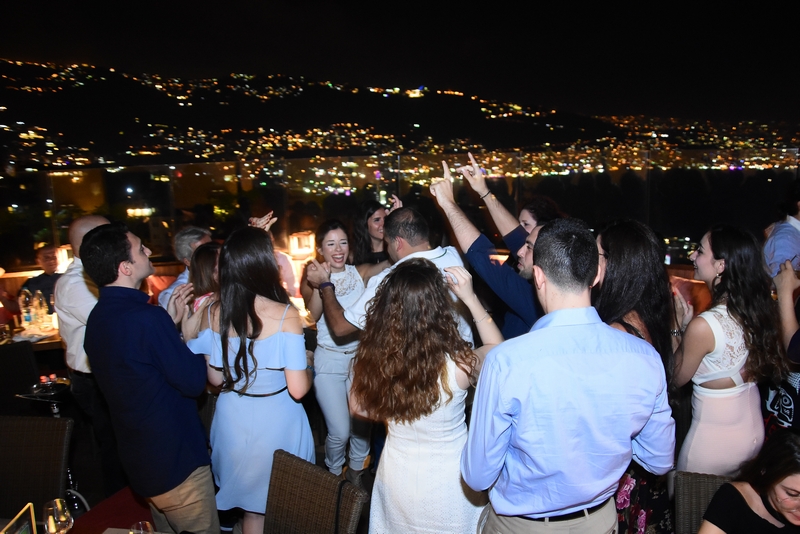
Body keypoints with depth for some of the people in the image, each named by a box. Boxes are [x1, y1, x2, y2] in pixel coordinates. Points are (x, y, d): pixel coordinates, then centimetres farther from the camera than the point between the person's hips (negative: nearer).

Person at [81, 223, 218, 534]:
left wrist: (169, 322, 4)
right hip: (174, 458, -9)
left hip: (137, 458, 9)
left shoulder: (99, 317, 2)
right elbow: (194, 382, -20)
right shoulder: (147, 318, -28)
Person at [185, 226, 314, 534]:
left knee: (251, 508, 25)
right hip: (276, 423, -4)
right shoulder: (285, 315, -23)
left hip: (233, 421, 4)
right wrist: (309, 364, 0)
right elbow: (298, 390, -21)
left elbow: (215, 379, 0)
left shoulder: (214, 314, -10)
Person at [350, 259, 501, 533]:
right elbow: (496, 347, -4)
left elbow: (358, 407, 0)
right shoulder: (457, 364, -28)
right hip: (449, 482, -2)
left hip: (396, 479, 2)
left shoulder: (372, 358, -21)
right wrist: (470, 298, -7)